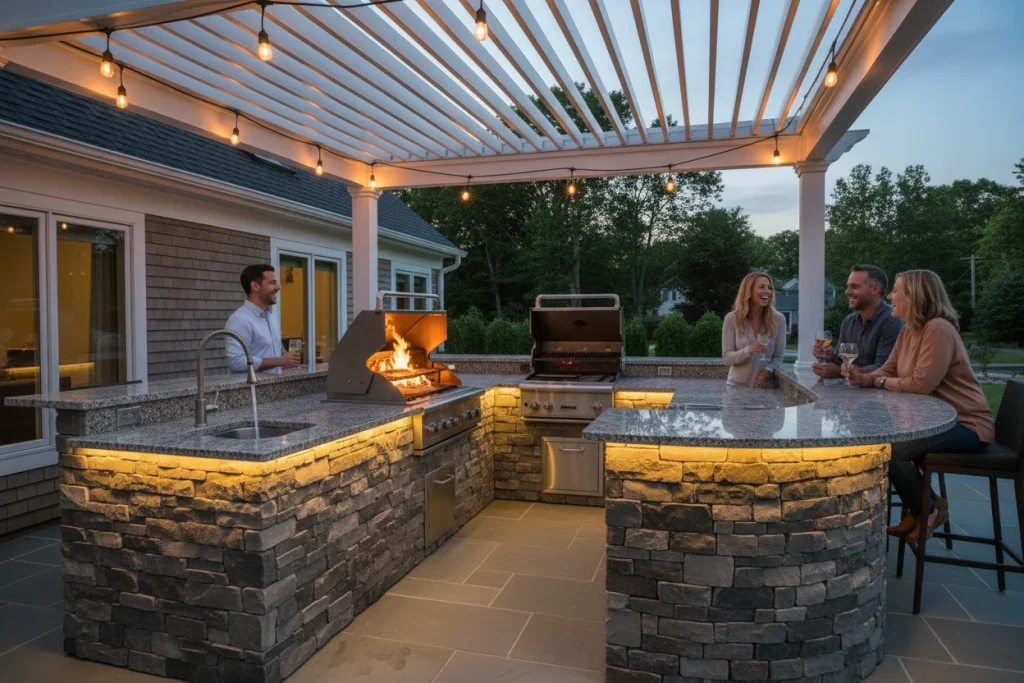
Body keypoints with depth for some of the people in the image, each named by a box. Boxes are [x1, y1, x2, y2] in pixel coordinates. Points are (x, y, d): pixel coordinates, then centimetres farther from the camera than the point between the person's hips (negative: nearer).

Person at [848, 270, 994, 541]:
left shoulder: (938, 329, -22)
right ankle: (918, 510, 15)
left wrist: (881, 383, -12)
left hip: (966, 425, -10)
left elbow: (922, 383, -28)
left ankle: (928, 510, 3)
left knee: (889, 450, -24)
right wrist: (865, 378, -16)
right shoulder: (908, 331, 8)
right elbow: (888, 370, 6)